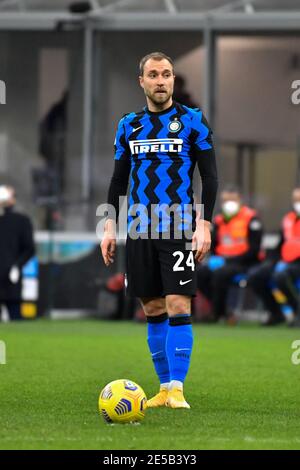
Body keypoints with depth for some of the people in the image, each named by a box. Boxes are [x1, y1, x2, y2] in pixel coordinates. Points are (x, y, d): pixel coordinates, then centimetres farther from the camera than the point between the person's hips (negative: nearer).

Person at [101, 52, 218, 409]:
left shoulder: (193, 121, 0)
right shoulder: (128, 125, 11)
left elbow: (209, 176, -1)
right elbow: (118, 180, 16)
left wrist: (204, 225, -9)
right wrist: (110, 226, 8)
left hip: (179, 228, -4)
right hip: (140, 231, 4)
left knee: (178, 307, -12)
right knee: (153, 310, 6)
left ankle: (177, 389, -12)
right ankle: (165, 387, 13)